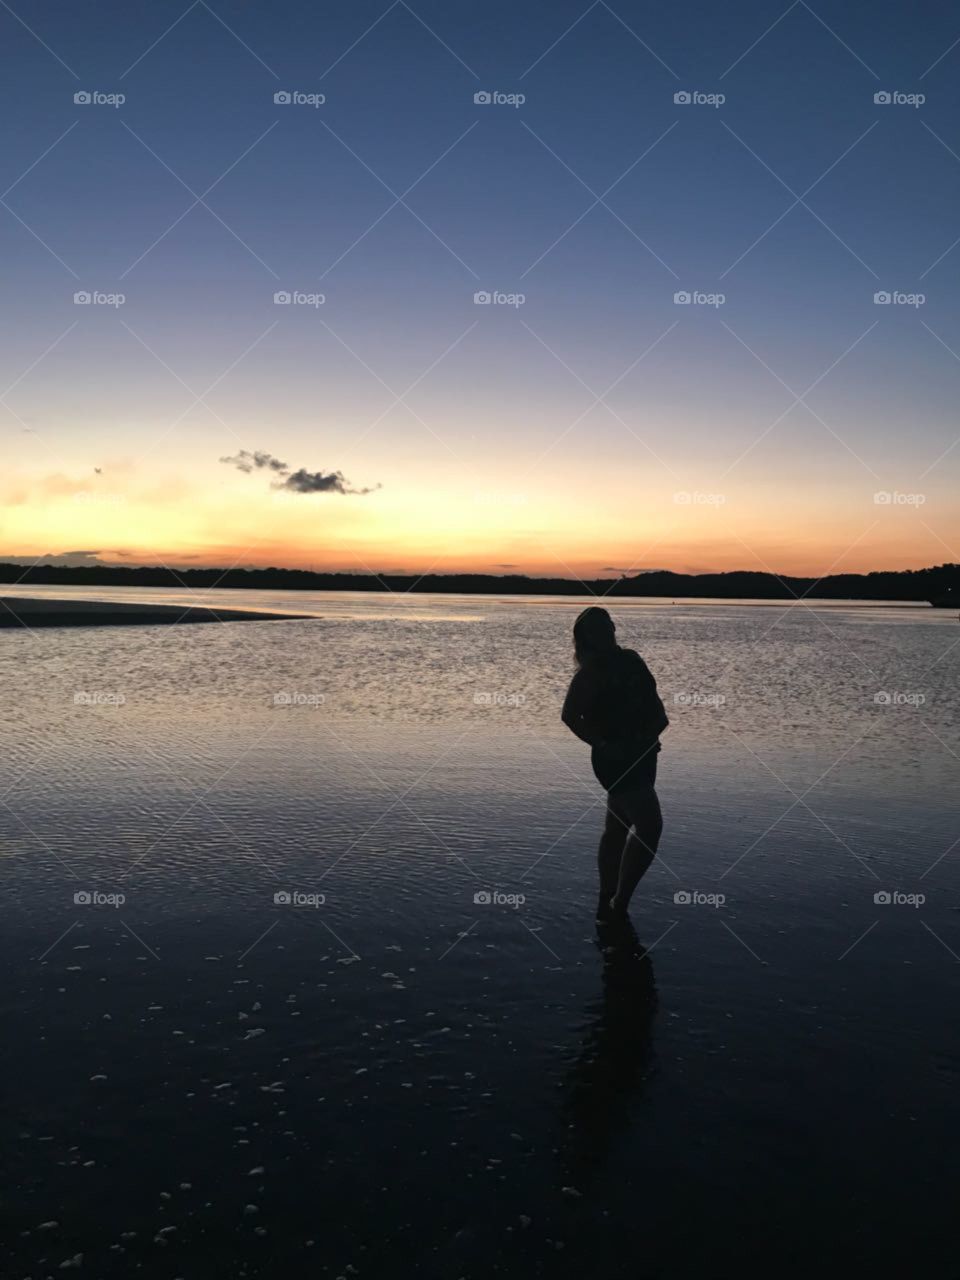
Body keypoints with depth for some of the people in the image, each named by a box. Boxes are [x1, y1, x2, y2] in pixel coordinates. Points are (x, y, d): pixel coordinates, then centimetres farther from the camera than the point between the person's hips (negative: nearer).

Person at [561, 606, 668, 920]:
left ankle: (607, 903, 26)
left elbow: (652, 700, 17)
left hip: (642, 753, 8)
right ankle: (619, 903, -11)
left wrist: (659, 722, -1)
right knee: (649, 825, -18)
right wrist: (603, 744, -15)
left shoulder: (630, 660, 11)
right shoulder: (588, 675, -12)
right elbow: (569, 717, -16)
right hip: (616, 757, -8)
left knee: (618, 827, 15)